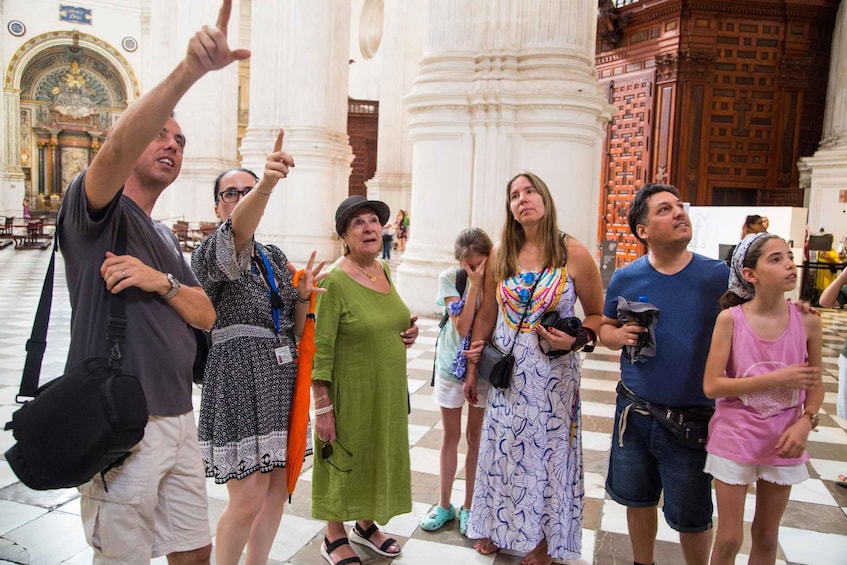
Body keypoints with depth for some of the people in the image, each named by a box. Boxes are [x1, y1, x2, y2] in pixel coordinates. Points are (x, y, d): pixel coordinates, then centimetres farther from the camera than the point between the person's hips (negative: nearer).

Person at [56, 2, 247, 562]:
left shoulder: (166, 238, 18)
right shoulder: (93, 209, -5)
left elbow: (206, 314, 9)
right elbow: (117, 147, -28)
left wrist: (162, 281, -11)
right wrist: (190, 70, -39)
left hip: (179, 420, 7)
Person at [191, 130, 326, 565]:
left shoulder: (275, 257, 12)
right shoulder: (210, 253, -7)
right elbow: (236, 233, -33)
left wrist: (303, 294, -6)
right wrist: (267, 184, -51)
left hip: (281, 380, 7)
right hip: (239, 381, -6)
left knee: (277, 487, 11)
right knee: (248, 498, -6)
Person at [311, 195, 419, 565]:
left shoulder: (384, 270, 3)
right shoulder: (334, 281, -19)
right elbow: (320, 351, -19)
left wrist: (407, 332, 0)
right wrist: (323, 407, -19)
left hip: (388, 389, 7)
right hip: (350, 392, -7)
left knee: (379, 455, 19)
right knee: (344, 460, 9)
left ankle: (366, 524, 40)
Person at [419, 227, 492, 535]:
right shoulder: (450, 278, -12)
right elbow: (461, 326, -21)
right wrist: (474, 284, -25)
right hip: (452, 363, 0)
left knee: (475, 436, 11)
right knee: (450, 435, 13)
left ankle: (468, 507, 26)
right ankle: (444, 504, 28)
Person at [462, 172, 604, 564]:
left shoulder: (574, 254, -9)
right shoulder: (500, 255, 0)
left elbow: (597, 315, 0)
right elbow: (485, 316, 7)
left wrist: (575, 340, -19)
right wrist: (472, 370, 9)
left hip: (553, 376, -2)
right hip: (506, 373, 3)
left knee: (547, 452, 9)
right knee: (503, 450, 14)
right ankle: (495, 527, 36)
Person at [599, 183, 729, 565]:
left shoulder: (718, 276, -9)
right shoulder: (625, 279, -3)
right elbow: (605, 328, 8)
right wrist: (620, 336, -13)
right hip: (635, 413, 3)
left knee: (690, 517, 10)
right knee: (638, 500, 19)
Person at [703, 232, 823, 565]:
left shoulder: (807, 321, -7)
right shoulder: (730, 319, -14)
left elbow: (815, 385, 5)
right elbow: (711, 386, -16)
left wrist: (805, 423, -12)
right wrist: (777, 379, -21)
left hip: (782, 441, 3)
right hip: (735, 438, -2)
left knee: (767, 536, 19)